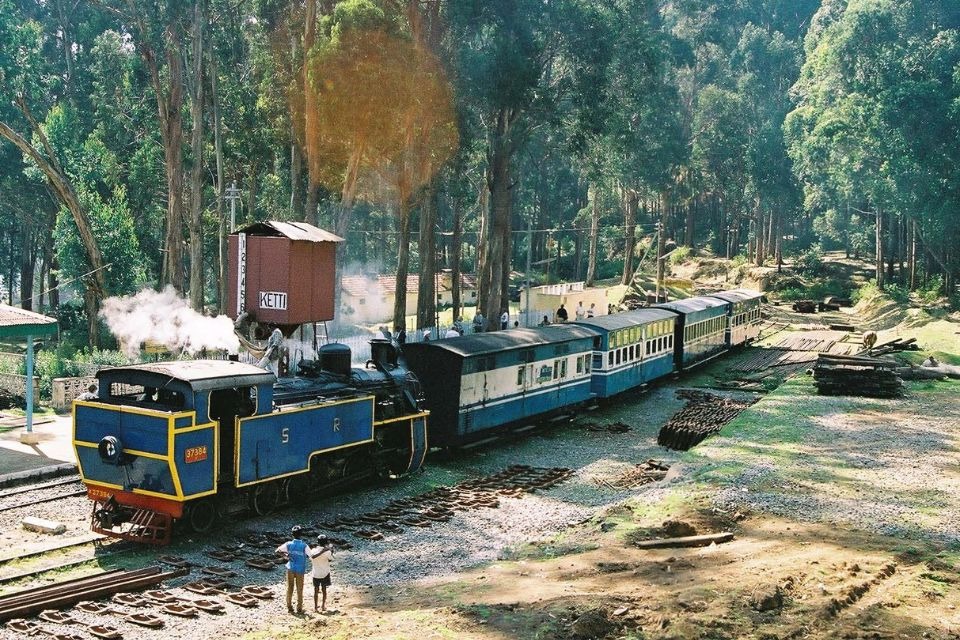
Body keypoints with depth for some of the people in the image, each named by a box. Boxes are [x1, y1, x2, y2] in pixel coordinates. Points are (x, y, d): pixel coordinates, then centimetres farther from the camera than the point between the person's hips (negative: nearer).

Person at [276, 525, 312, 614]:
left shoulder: (289, 544, -8)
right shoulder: (304, 546, -15)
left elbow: (277, 550, -7)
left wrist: (285, 554, 1)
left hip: (290, 569, 2)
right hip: (300, 570, -2)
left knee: (289, 588, 15)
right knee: (299, 590, 10)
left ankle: (289, 607, 19)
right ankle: (299, 608, 15)